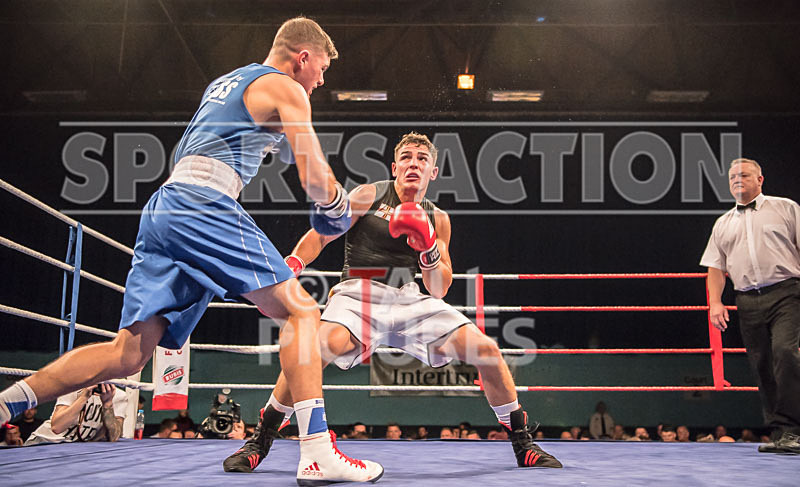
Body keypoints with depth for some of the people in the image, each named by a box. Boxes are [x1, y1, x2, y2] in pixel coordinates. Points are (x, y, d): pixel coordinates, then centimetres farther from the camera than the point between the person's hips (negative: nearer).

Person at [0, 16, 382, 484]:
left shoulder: (224, 82, 30)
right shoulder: (286, 89, 5)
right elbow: (318, 180, -2)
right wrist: (336, 207, 17)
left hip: (163, 206, 8)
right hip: (204, 204, -8)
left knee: (127, 354, 6)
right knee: (300, 309, -6)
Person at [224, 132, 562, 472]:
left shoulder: (437, 220, 12)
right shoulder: (368, 196, 3)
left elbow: (439, 291, 9)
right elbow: (321, 234, 2)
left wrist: (429, 250, -10)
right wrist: (289, 267, -16)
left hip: (409, 298, 4)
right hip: (358, 292, -3)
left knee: (487, 350, -10)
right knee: (322, 345, -35)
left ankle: (524, 445, 11)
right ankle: (259, 442, -15)